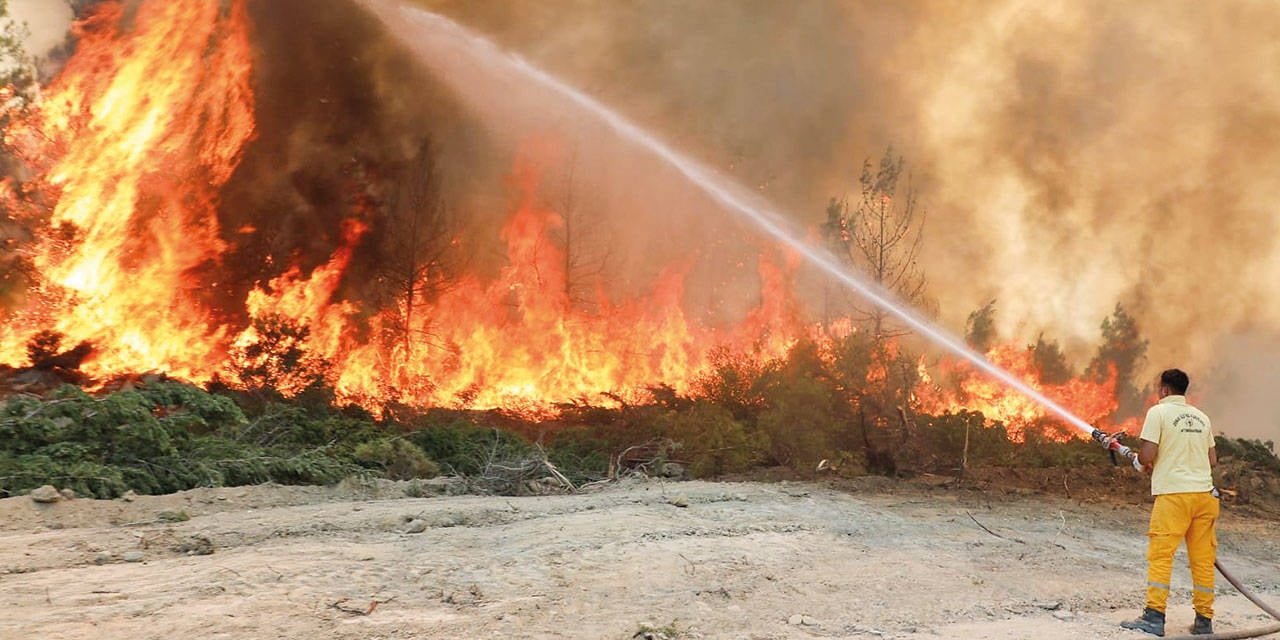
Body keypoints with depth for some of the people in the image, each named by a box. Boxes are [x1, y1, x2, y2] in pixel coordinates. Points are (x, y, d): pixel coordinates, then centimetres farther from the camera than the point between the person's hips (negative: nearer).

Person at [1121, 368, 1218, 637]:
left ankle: (1154, 617, -9)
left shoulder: (1159, 412, -3)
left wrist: (1144, 463, 10)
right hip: (1204, 494, 6)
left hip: (1173, 494, -6)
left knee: (1160, 555, -4)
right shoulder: (1201, 417, 14)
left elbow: (1147, 455, -11)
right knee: (1203, 559, 8)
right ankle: (1204, 620, 12)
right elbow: (1213, 460, 17)